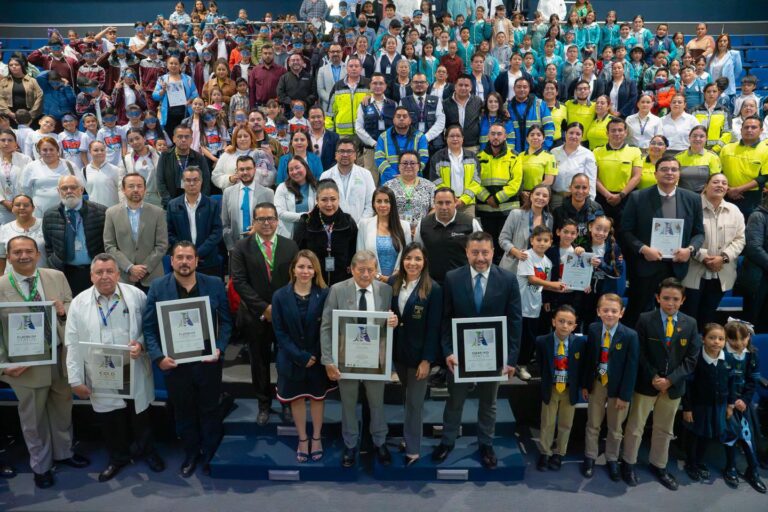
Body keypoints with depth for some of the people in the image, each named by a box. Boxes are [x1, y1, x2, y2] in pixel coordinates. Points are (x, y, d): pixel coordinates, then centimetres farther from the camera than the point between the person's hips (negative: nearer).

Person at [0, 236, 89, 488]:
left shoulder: (57, 277, 0)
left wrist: (64, 309, -18)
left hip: (60, 356, 3)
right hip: (26, 362, -3)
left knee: (62, 408, 20)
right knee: (33, 417, 15)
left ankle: (63, 452, 43)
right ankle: (40, 466, 35)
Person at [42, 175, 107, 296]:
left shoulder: (101, 212, -4)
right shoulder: (50, 216, 5)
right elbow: (48, 247, 15)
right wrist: (54, 265, 5)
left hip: (95, 272, -2)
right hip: (65, 274, 2)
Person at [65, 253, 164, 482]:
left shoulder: (136, 295, -5)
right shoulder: (79, 303, -4)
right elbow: (73, 344, -3)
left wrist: (141, 345, -20)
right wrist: (76, 379, -5)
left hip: (134, 371, 0)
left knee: (140, 415, 17)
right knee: (110, 420, 14)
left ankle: (146, 450, 41)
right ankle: (118, 457, 38)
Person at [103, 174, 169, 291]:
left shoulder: (157, 212, 3)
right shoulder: (112, 213, 5)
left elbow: (162, 245, 0)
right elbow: (109, 246, 1)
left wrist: (145, 269, -8)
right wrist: (130, 268, -10)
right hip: (123, 277, 0)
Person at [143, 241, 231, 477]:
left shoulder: (215, 285, -3)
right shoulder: (158, 287, -3)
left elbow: (225, 321, 1)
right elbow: (149, 327, -3)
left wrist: (219, 348, -12)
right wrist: (158, 356, -14)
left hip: (207, 361, 0)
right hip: (174, 363, 0)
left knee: (210, 411, 13)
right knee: (183, 413, 16)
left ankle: (210, 455, 32)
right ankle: (191, 454, 36)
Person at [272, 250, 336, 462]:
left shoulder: (324, 294, -9)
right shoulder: (280, 296, -7)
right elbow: (279, 332, -9)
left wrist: (315, 356, -17)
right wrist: (300, 356, -15)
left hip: (318, 359, 0)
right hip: (292, 359, 1)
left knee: (317, 397, 15)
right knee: (297, 399, 14)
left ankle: (317, 438, 34)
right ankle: (302, 439, 32)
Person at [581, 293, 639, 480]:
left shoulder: (630, 335, -18)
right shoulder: (593, 329, -8)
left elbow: (631, 367, -14)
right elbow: (588, 358, 1)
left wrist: (624, 395, -13)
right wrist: (585, 384, 2)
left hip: (618, 387, -2)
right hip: (597, 384, 2)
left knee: (615, 428, 15)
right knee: (593, 424, 16)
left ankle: (612, 460, 34)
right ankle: (589, 458, 32)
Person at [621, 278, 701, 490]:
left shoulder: (690, 324, -2)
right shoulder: (645, 320, -10)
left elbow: (691, 358, -3)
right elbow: (639, 353, -9)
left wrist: (670, 379, -13)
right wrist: (653, 378, -16)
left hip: (674, 385, 3)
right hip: (646, 383, -3)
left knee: (664, 429, 17)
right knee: (635, 426, 7)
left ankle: (658, 466, 34)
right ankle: (628, 464, 24)